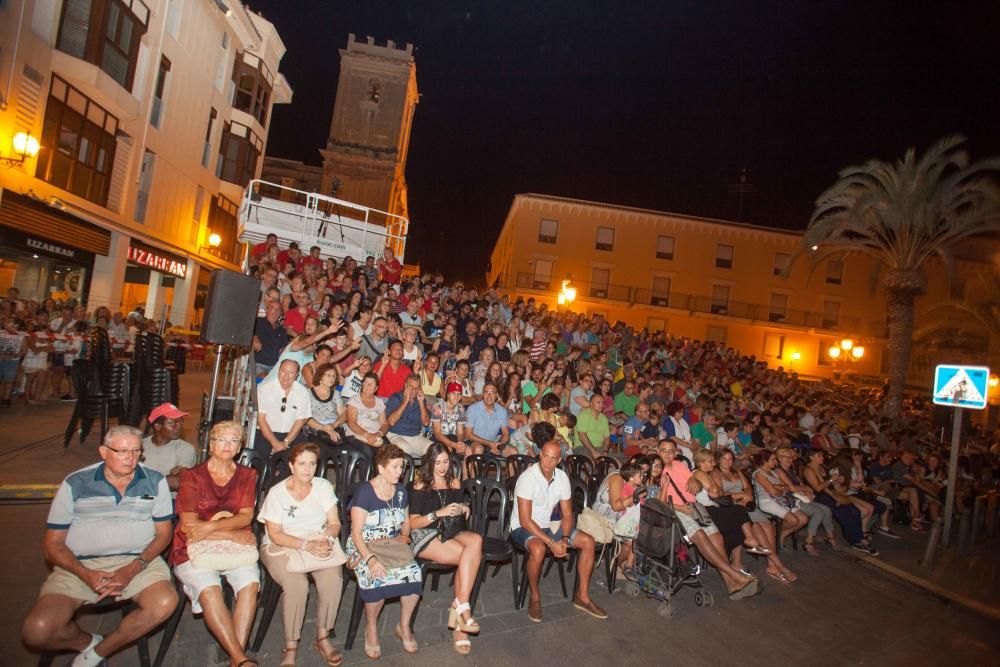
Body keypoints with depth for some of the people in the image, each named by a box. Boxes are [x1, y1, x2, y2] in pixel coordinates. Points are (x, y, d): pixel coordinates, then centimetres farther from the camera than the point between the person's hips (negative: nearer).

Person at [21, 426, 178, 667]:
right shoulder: (74, 484, 3)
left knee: (165, 603, -28)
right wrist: (86, 575, -14)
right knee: (36, 631, -24)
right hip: (80, 566, 0)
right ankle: (87, 641, 11)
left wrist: (134, 568, -13)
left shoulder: (155, 482, 4)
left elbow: (163, 532, 6)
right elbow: (52, 543, 4)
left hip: (138, 561, 0)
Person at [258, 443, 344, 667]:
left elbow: (334, 523, 1)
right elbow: (275, 534, -11)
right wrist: (306, 545, -24)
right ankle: (291, 647, -11)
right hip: (281, 547, -2)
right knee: (297, 584, -31)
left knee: (333, 577, -26)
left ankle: (323, 637, -7)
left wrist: (325, 539, -21)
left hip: (318, 544, 3)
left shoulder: (324, 486, 1)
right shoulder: (277, 492, -7)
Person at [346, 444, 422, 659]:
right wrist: (370, 559, -28)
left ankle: (404, 626, 0)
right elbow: (356, 533, -14)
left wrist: (404, 537, -1)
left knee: (414, 573, -25)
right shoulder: (365, 492, -10)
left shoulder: (401, 491, 7)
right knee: (377, 578, -34)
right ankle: (371, 628, -4)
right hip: (365, 547, -4)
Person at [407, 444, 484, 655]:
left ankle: (460, 606, -25)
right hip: (425, 536, -4)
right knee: (472, 556, -27)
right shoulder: (420, 485, 1)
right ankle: (462, 608, -17)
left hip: (450, 532, 5)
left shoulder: (454, 482, 14)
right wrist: (438, 513, -17)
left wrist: (464, 511, -3)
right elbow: (413, 523, -4)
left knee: (476, 540, -30)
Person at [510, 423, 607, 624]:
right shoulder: (527, 478, -23)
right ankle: (535, 597, -10)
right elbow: (525, 520, -24)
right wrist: (551, 543, -27)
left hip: (548, 524, 6)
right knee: (538, 549, -37)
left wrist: (564, 539, -15)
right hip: (523, 528, -6)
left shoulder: (562, 477, -4)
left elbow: (567, 514, 3)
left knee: (588, 541, -7)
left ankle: (582, 596, 7)